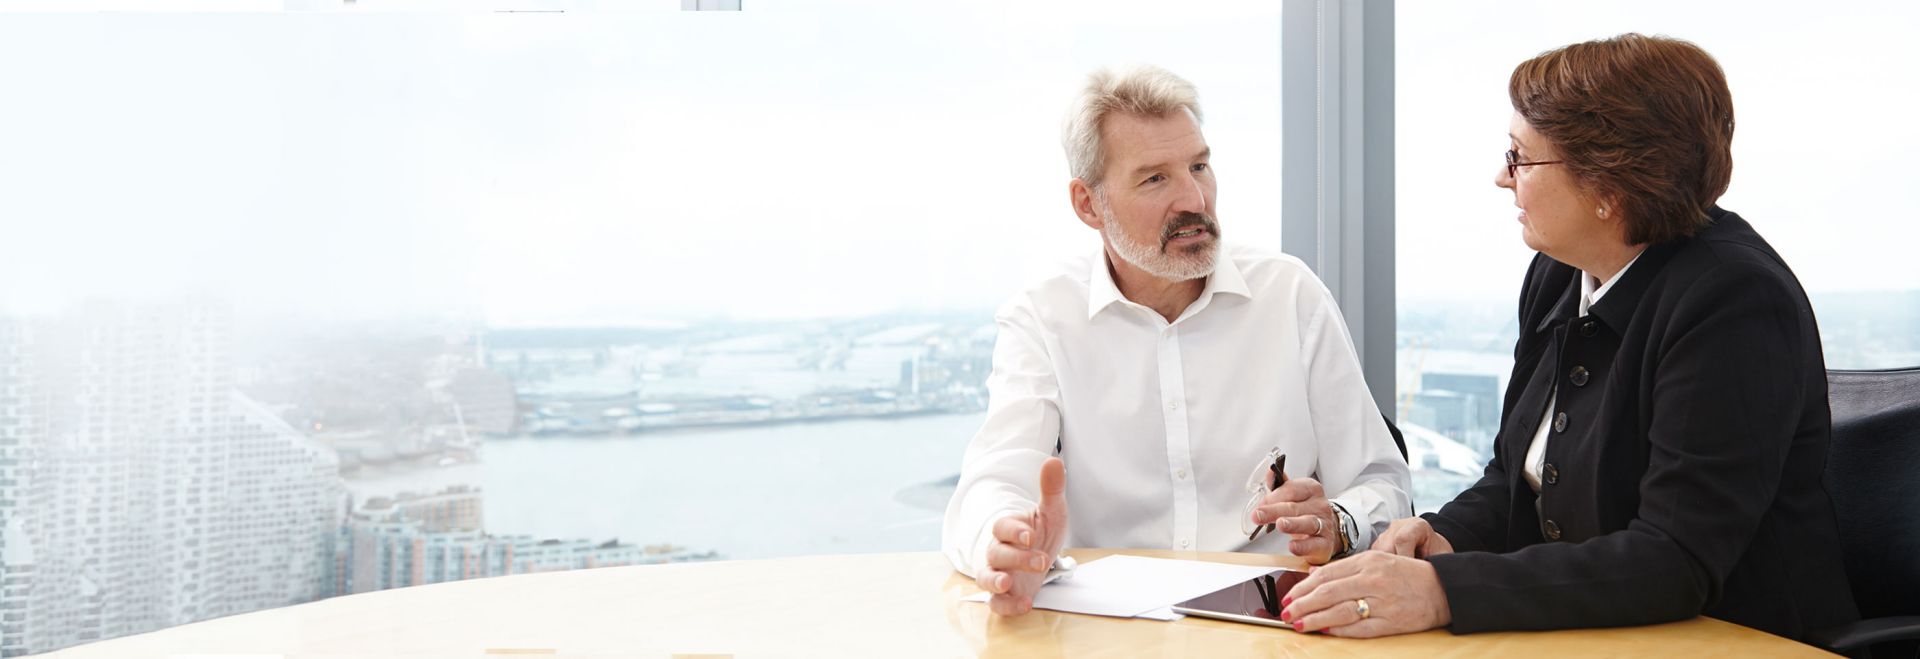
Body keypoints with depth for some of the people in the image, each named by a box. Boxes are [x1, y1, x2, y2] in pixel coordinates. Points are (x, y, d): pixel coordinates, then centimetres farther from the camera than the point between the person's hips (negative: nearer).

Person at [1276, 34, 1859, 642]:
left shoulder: (1737, 302, -19)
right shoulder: (1557, 275, 4)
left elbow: (1678, 561, -25)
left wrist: (1446, 589, -33)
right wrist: (1448, 537, -8)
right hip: (1577, 632, 6)